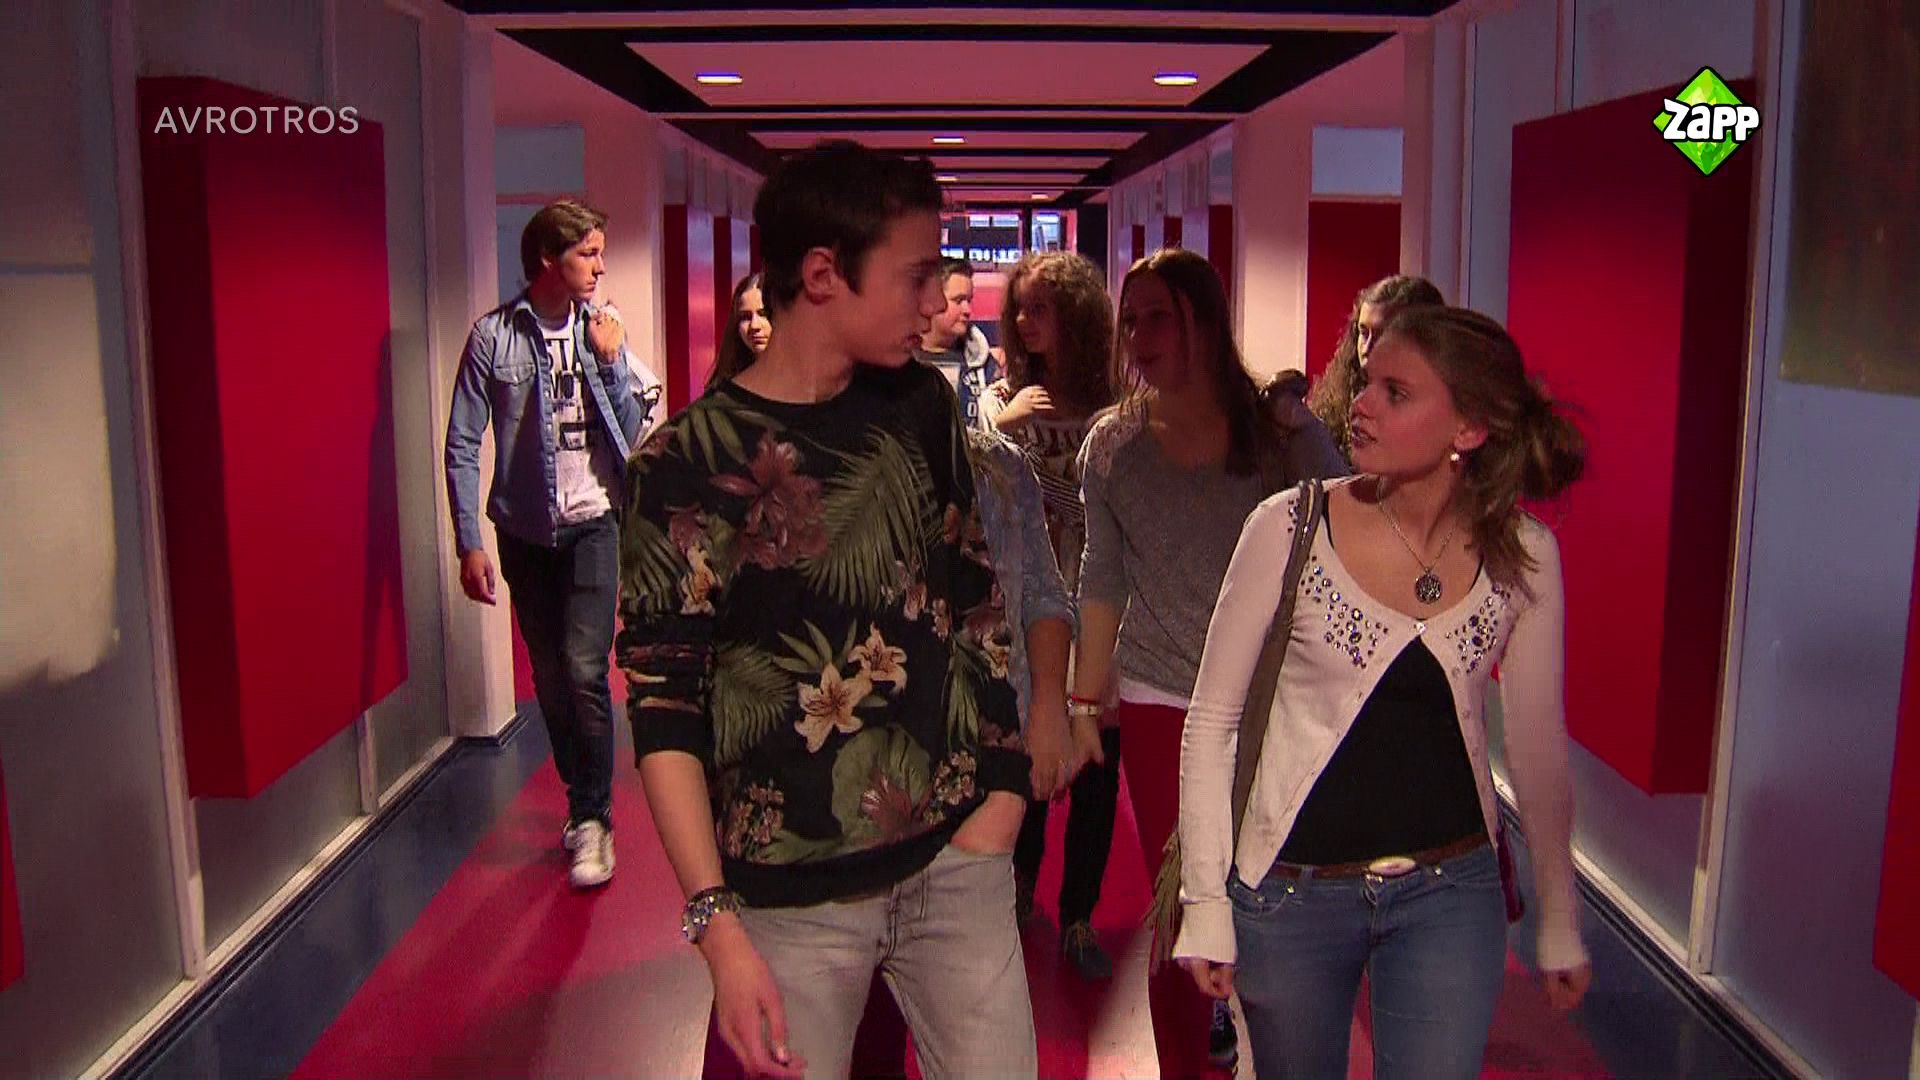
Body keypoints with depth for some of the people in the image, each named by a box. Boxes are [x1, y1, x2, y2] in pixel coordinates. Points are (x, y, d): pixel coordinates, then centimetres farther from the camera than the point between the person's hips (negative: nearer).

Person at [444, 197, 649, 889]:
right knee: (549, 677, 11)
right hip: (524, 529, 1)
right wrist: (470, 544, -7)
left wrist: (612, 365, -11)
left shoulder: (603, 329, 0)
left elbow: (633, 433, 3)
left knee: (583, 669, -13)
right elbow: (462, 446, -3)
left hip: (593, 521, 0)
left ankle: (593, 819, 0)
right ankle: (582, 800, 29)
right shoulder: (494, 335, -5)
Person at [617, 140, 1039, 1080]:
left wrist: (1004, 789, 5)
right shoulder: (685, 464, -11)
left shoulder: (920, 406, 3)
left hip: (955, 861, 4)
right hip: (791, 894, -4)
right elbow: (662, 709, -10)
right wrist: (718, 929, -16)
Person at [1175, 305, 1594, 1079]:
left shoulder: (1524, 553, -6)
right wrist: (1205, 902, -8)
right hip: (1294, 890, -1)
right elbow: (1212, 721, -6)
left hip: (1452, 892, 1)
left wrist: (1560, 926, 12)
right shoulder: (1290, 526, -13)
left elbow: (1538, 745, 6)